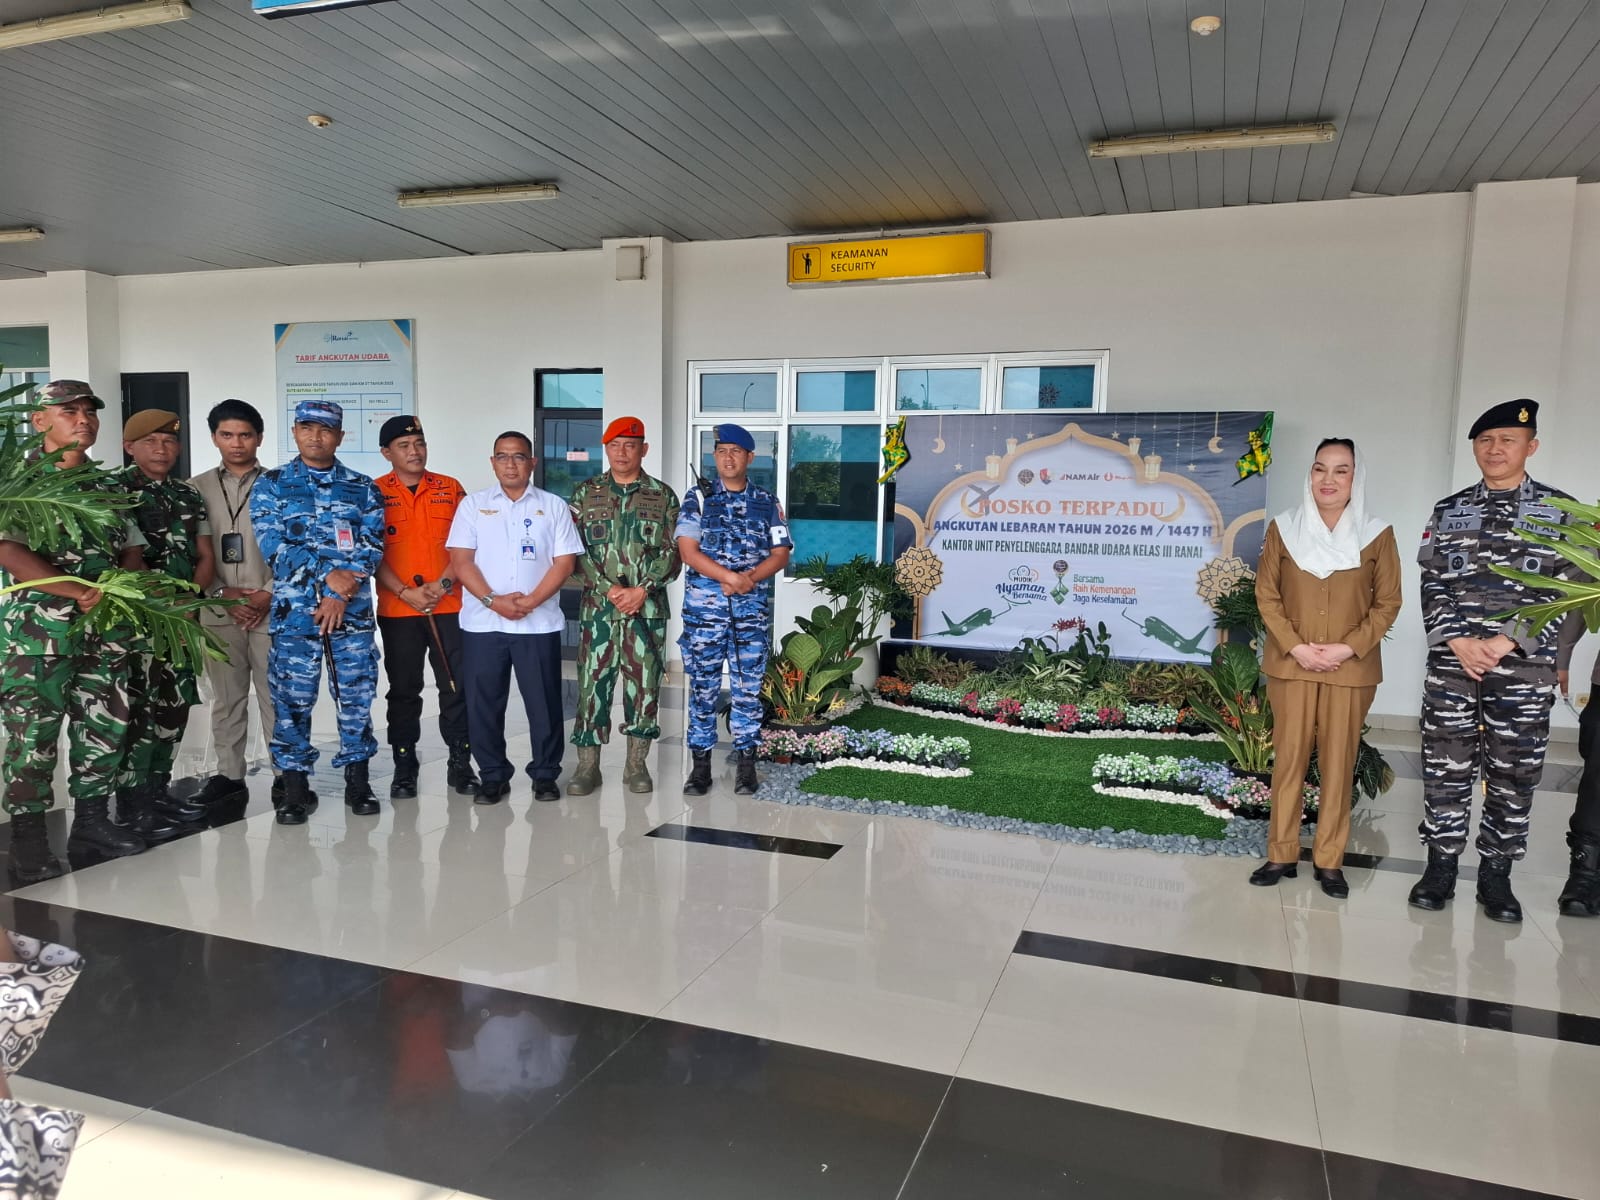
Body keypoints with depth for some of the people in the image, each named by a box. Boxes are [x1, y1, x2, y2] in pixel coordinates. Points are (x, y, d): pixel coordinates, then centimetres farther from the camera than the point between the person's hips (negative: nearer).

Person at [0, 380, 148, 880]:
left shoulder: (109, 488, 15)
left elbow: (132, 550, 18)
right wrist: (81, 592, -21)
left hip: (107, 632, 6)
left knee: (106, 727, 9)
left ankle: (92, 820, 23)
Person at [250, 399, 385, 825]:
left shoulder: (363, 488, 8)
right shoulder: (271, 484, 6)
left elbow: (371, 547, 0)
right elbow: (273, 544, -5)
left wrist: (340, 595, -12)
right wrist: (328, 574, -15)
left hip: (352, 611, 1)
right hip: (293, 612, -1)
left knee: (356, 696, 5)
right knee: (292, 700, 3)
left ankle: (357, 781, 17)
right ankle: (294, 787, 15)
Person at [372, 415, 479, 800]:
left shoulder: (451, 489, 6)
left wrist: (444, 584, -10)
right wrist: (406, 592, -12)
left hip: (449, 607, 1)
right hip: (397, 610, -1)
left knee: (457, 686, 4)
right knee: (403, 691, 8)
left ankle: (460, 763, 15)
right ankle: (404, 766, 19)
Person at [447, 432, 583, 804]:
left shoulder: (554, 506, 7)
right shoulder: (472, 505, 8)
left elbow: (564, 562, 0)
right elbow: (460, 560, 0)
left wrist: (531, 601, -13)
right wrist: (493, 600, -13)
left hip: (539, 622, -1)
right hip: (482, 622, 1)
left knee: (544, 702, 3)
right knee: (483, 703, 5)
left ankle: (545, 774, 17)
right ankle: (493, 776, 18)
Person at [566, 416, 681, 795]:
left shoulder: (663, 496, 7)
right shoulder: (584, 493, 8)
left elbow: (672, 553, 1)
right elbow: (576, 551, 1)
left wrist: (642, 590, -12)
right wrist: (609, 588, -11)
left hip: (648, 607, 0)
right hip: (597, 606, 0)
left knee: (644, 682, 3)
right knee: (593, 681, 0)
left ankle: (636, 764, 15)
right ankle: (588, 766, 9)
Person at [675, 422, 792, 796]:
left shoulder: (767, 503, 8)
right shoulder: (698, 499, 4)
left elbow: (780, 554, 3)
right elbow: (688, 551, -6)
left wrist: (749, 578, -14)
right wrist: (729, 577, -19)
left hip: (753, 610, 1)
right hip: (704, 608, -1)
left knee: (748, 687, 5)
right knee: (702, 686, 4)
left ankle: (746, 763, 14)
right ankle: (700, 764, 13)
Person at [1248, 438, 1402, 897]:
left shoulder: (1377, 534, -1)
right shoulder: (1283, 528, 1)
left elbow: (1387, 603, 2)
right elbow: (1266, 595, 1)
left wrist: (1348, 648, -11)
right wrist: (1296, 647, -10)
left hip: (1351, 668, 0)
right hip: (1291, 664, 0)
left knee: (1338, 764, 4)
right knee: (1288, 758, 4)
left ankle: (1329, 861, 14)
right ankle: (1281, 854, 14)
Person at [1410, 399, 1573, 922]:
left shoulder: (1561, 510, 3)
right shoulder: (1448, 511, 8)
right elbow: (1433, 586, 4)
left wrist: (1509, 641, -12)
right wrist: (1458, 641, -10)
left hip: (1525, 664, -1)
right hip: (1451, 662, 1)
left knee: (1514, 773, 6)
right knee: (1445, 768, 5)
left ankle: (1496, 874, 19)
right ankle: (1441, 866, 18)